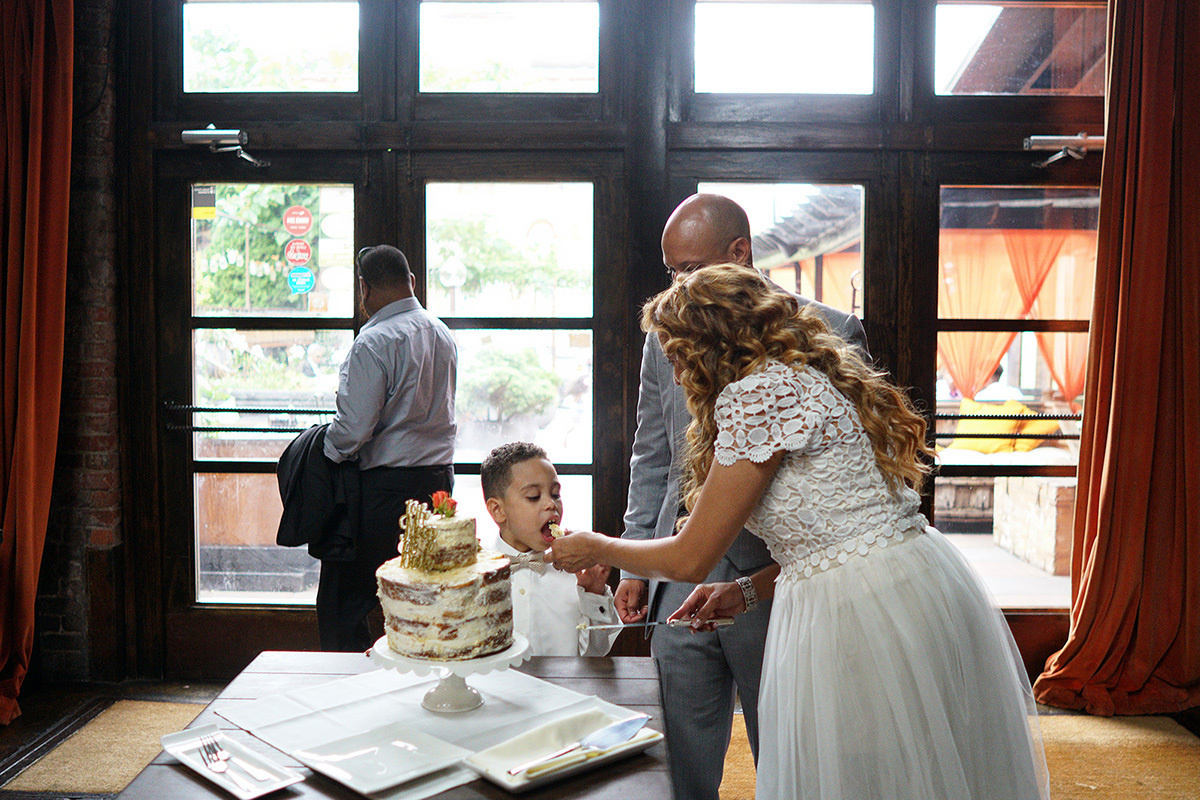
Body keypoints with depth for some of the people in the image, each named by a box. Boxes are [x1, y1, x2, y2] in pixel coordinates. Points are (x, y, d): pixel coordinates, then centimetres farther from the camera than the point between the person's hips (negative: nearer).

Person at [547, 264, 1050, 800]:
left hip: (859, 615, -10)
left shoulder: (758, 390, -14)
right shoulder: (814, 378, 16)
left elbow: (691, 558, -10)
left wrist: (595, 549, 7)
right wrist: (748, 593, 20)